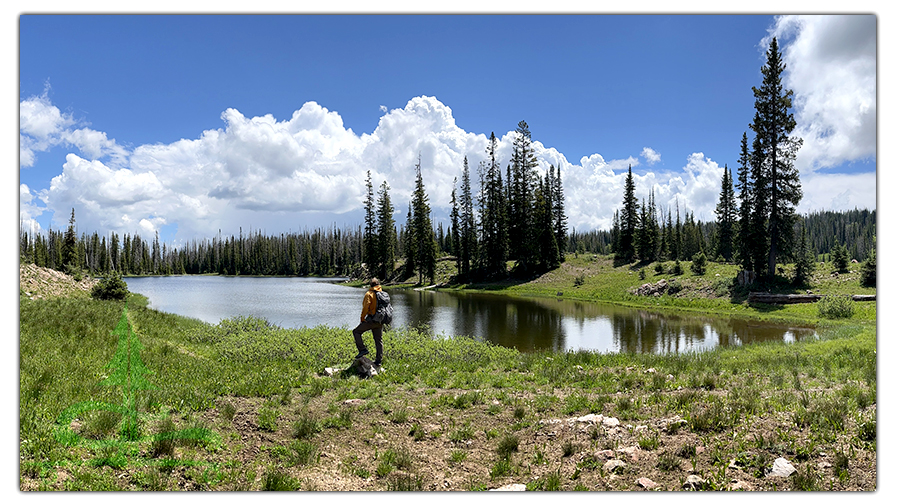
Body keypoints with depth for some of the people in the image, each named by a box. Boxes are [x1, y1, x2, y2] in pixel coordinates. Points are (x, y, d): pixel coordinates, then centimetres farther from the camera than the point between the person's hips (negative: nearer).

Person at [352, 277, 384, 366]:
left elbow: (366, 307, -16)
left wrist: (362, 318, -6)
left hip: (371, 320, -6)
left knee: (356, 332, 7)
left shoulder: (369, 294, -7)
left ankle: (362, 349, -5)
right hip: (379, 321, 7)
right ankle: (378, 361, 12)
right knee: (378, 341, 11)